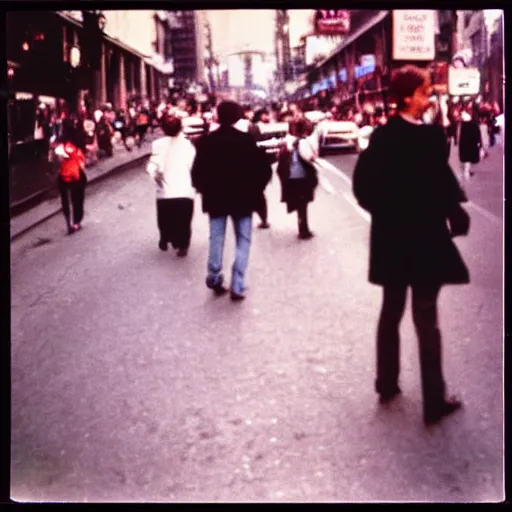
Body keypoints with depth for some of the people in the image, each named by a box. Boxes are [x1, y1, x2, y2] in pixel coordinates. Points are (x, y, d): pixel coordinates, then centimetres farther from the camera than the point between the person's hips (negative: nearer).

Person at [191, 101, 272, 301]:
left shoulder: (207, 141, -3)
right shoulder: (246, 140, -8)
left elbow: (197, 171, -4)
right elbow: (264, 168, -10)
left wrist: (204, 190, 12)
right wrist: (255, 190, 3)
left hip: (215, 197, 2)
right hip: (242, 197, -2)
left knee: (216, 239, 14)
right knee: (242, 241, 4)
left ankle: (215, 277, 9)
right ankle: (237, 286, -2)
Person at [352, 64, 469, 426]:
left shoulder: (381, 136, 2)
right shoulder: (431, 135, -17)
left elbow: (363, 183, 2)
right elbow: (443, 183, -19)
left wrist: (383, 211, 12)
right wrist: (454, 210, -2)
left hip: (390, 237, 6)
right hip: (425, 238, -6)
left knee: (391, 312, 18)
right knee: (426, 319, 1)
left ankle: (387, 383, 28)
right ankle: (434, 400, 7)